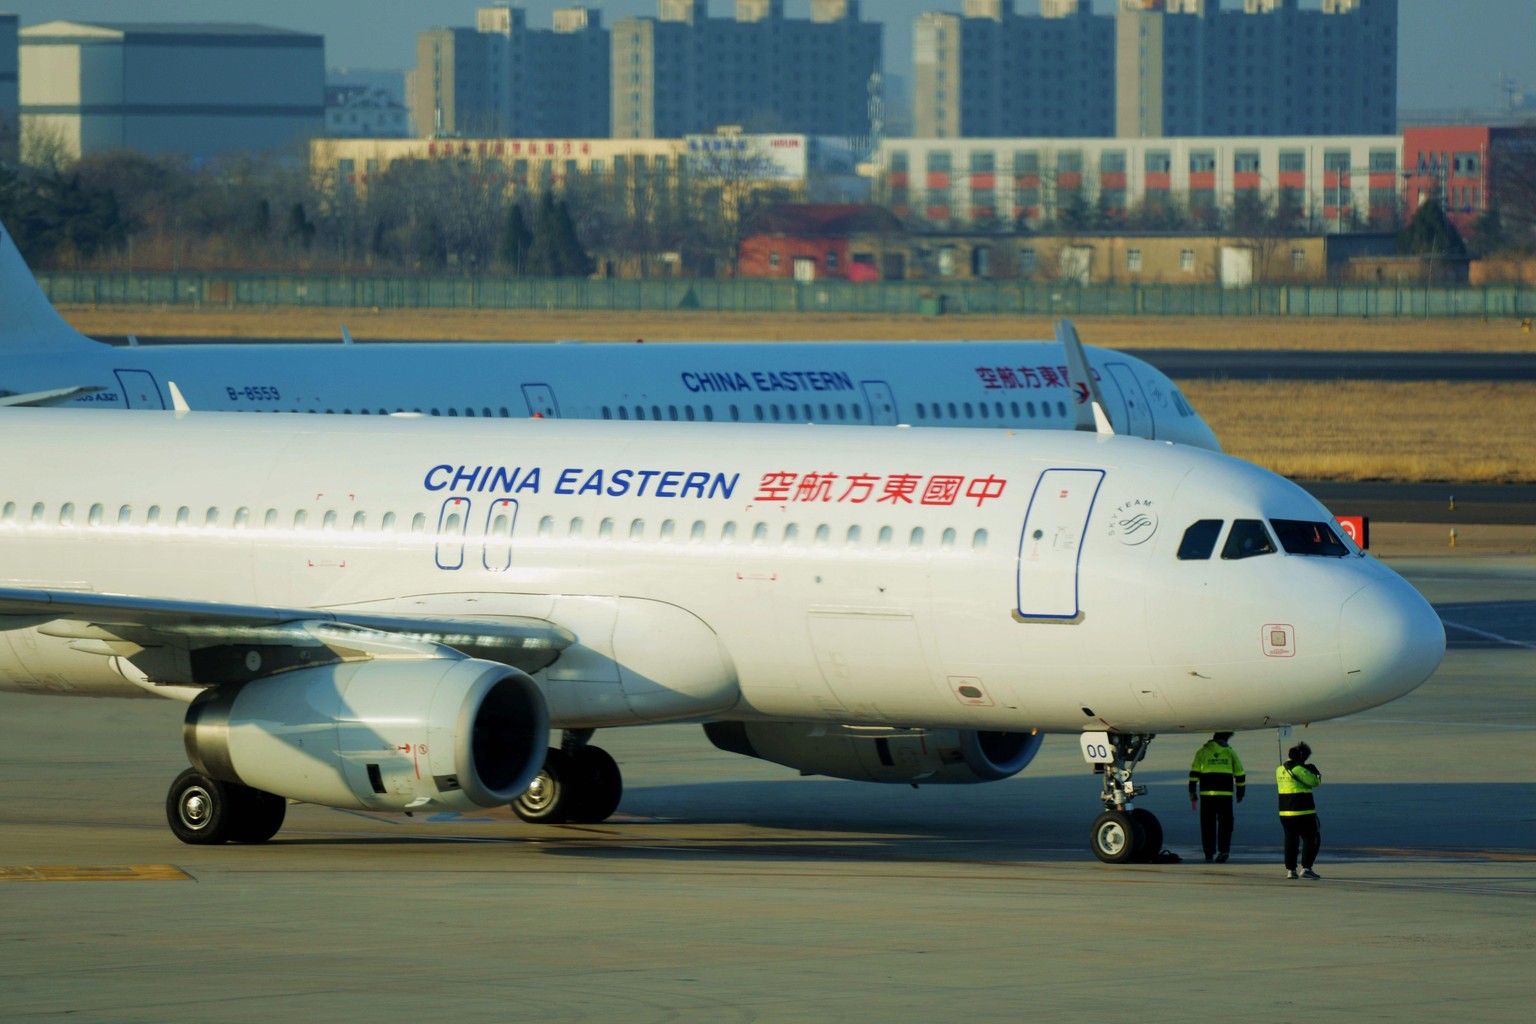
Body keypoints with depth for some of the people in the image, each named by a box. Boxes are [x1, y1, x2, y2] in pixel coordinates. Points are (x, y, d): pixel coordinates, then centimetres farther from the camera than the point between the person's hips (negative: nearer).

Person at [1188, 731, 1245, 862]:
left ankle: (1209, 853, 8)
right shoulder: (1230, 752, 7)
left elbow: (1194, 774, 0)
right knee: (1225, 823, 3)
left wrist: (1192, 792, 4)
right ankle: (1224, 849, -13)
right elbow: (1239, 774, 9)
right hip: (1225, 793, 0)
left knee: (1208, 824, 7)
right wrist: (1240, 793, 19)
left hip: (1207, 793, 0)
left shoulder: (1202, 752, 5)